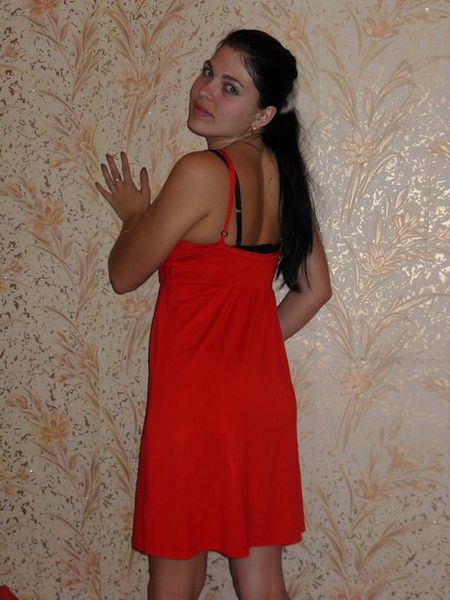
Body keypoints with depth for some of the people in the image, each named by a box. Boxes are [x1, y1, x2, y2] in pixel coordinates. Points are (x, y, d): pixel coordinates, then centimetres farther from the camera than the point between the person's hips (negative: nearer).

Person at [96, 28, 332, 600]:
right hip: (264, 394, 8)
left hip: (195, 398, -7)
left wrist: (133, 214, 10)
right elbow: (315, 289, 13)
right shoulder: (282, 172, 5)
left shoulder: (202, 172, -17)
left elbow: (124, 274, -8)